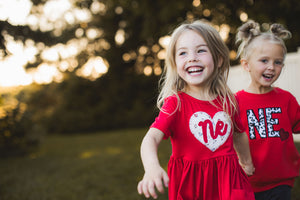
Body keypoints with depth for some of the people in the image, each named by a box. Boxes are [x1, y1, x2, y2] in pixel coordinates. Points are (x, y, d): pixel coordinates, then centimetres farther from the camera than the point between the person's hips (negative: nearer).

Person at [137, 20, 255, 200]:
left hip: (228, 183, 3)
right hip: (190, 185, -3)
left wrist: (247, 162, 35)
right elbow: (151, 138, -26)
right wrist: (152, 168, -47)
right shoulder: (175, 103, -12)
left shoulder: (228, 101, 1)